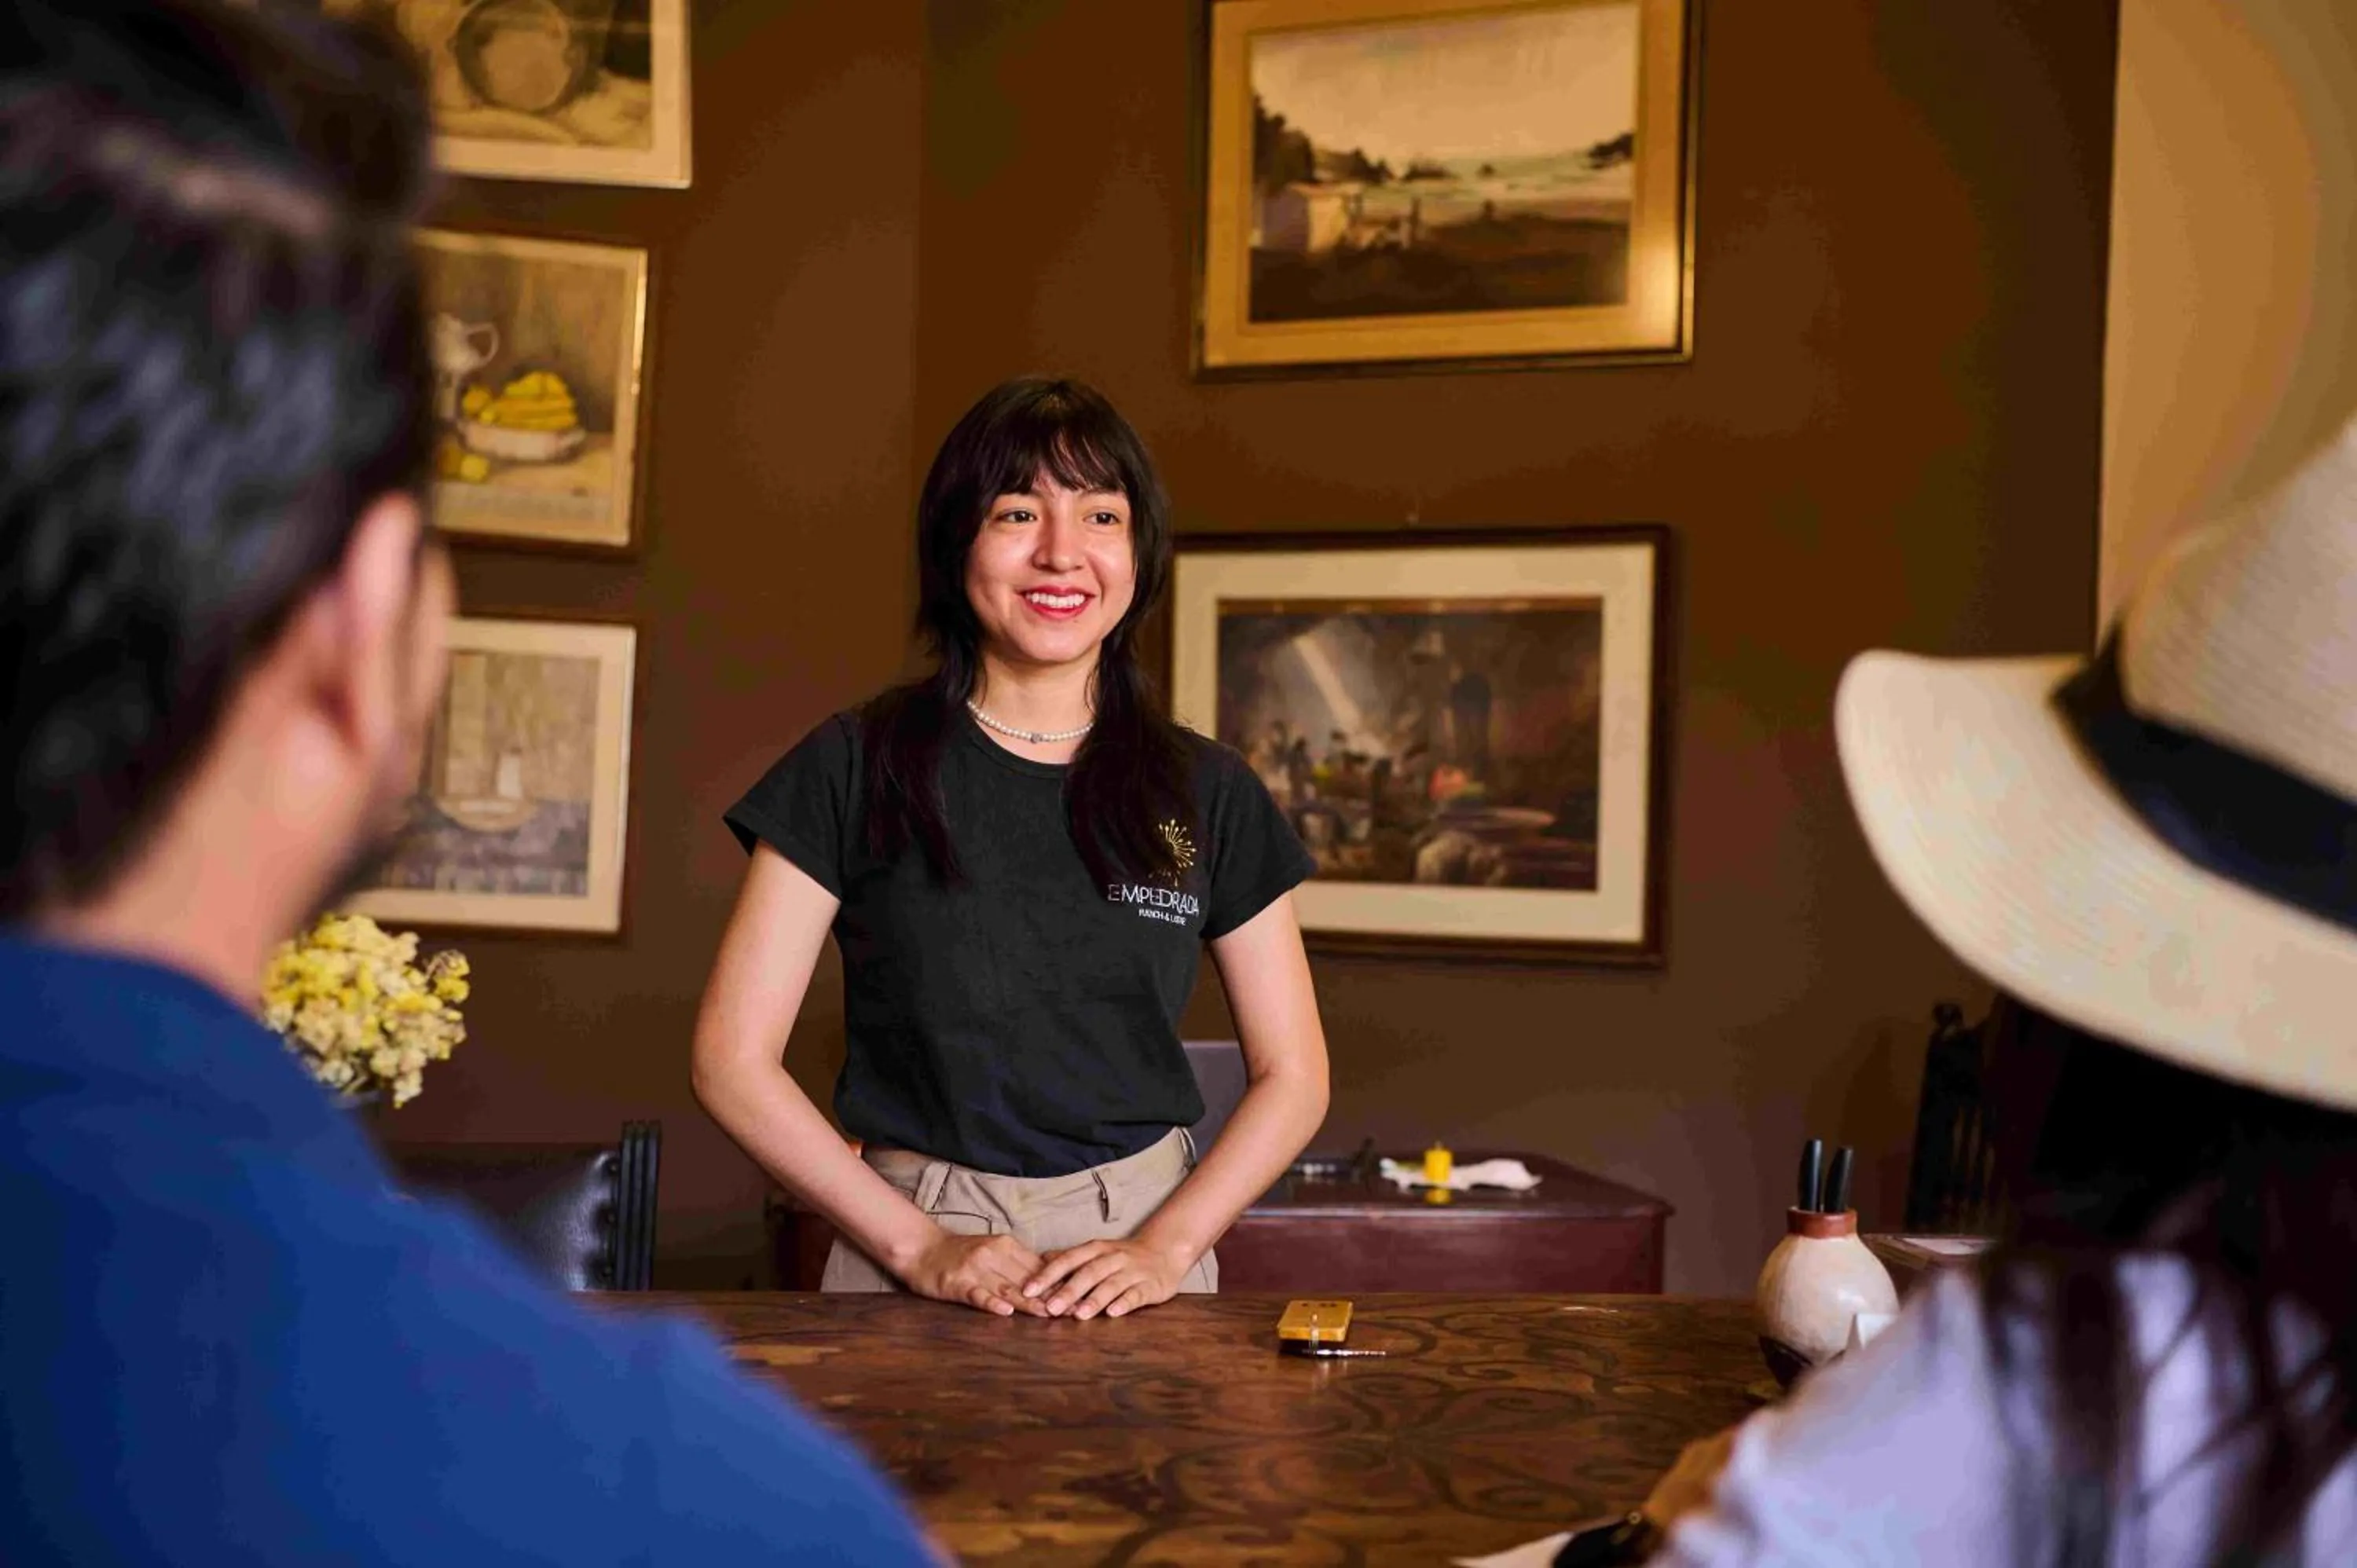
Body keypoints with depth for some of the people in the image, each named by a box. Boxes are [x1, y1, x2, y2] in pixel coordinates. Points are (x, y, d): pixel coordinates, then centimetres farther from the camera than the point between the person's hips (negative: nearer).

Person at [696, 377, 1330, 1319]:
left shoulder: (1211, 796, 4)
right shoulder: (855, 770, -2)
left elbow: (1291, 1075, 7)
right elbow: (733, 1056, -3)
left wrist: (1164, 1248, -7)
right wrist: (919, 1244, -10)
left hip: (1142, 1242, 1)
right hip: (907, 1261, -1)